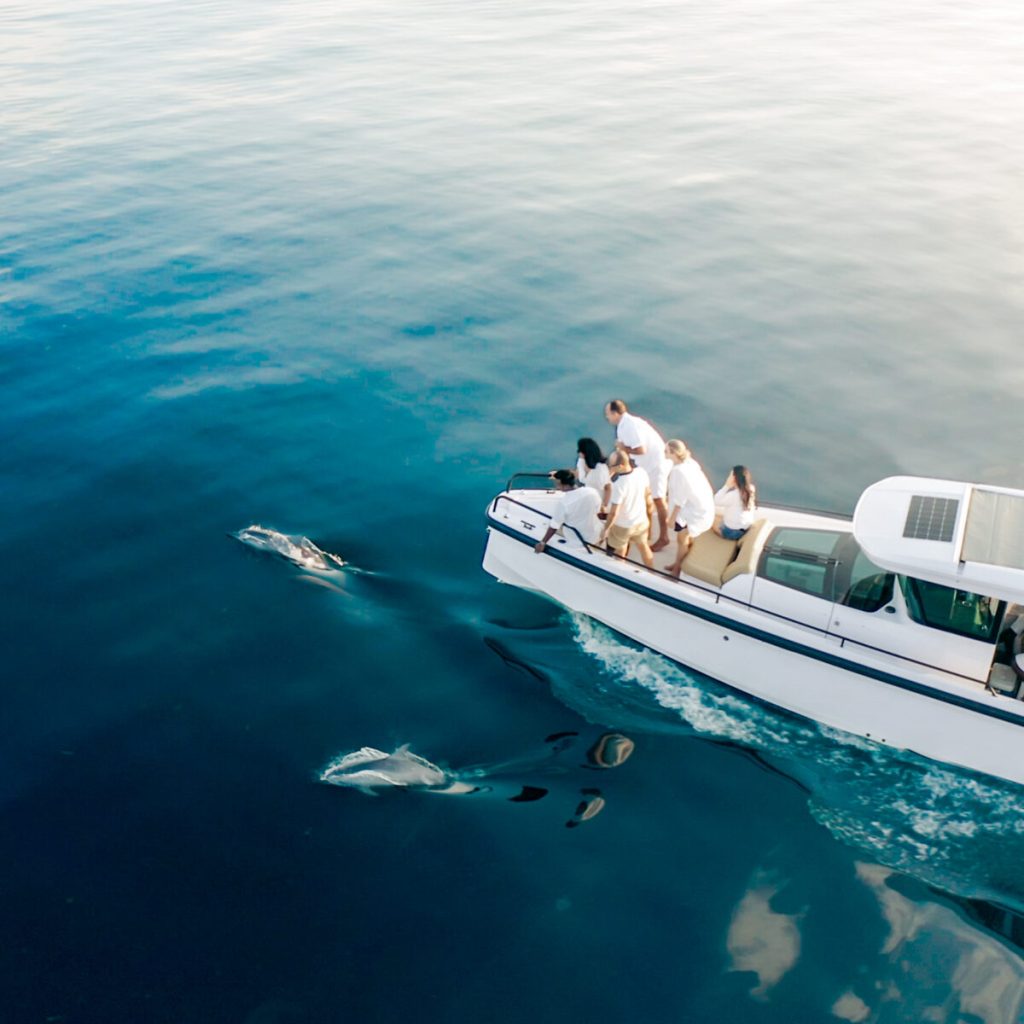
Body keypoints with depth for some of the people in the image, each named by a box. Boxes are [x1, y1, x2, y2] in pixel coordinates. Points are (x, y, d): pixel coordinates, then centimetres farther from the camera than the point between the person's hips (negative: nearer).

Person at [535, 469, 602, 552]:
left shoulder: (563, 502, -28)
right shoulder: (592, 492, -17)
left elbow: (554, 526, -21)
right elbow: (598, 510, 1)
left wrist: (542, 543, -10)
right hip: (594, 536, 4)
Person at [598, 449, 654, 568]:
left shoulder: (619, 484, -35)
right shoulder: (641, 472, -17)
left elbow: (614, 512, -27)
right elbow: (647, 494, 1)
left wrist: (605, 529, -12)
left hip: (622, 525, -6)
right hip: (641, 520, 6)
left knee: (619, 555, 18)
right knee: (644, 547, 28)